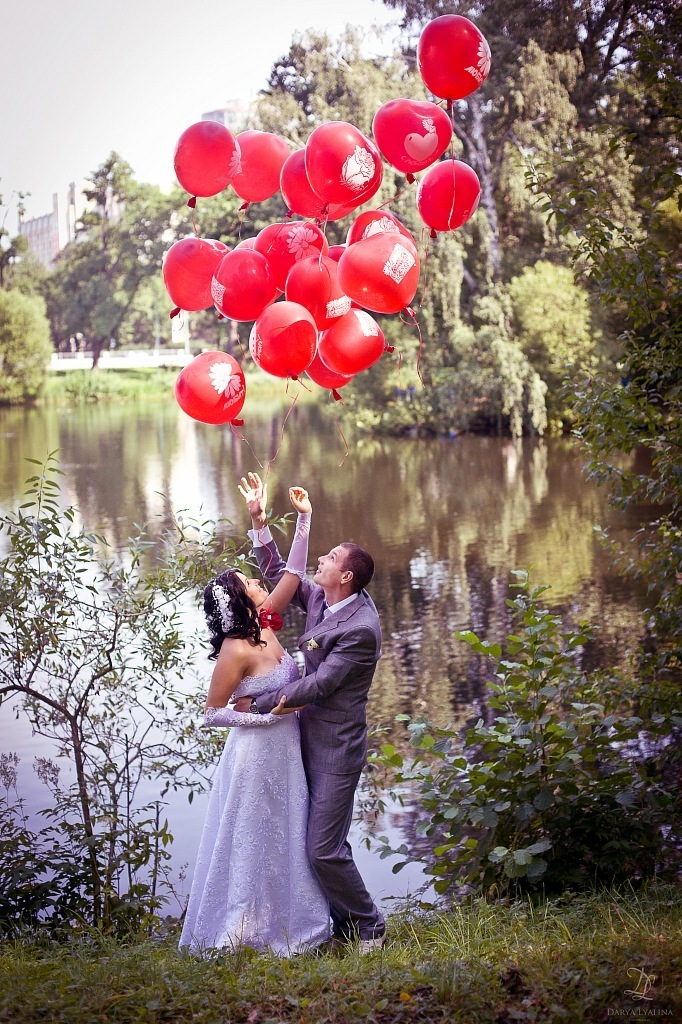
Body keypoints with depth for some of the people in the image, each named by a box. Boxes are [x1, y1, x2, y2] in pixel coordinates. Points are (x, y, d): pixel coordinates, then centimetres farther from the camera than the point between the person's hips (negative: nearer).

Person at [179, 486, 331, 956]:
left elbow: (292, 574, 4)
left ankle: (283, 925, 30)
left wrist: (304, 519, -1)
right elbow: (213, 712, -16)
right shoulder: (236, 651, -22)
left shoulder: (265, 625, -1)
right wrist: (269, 715, -17)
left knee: (284, 841, 17)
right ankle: (234, 930, 18)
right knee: (251, 842, 4)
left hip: (284, 755, 8)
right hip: (257, 756, -8)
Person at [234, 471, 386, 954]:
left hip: (336, 749, -9)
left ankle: (368, 924, 13)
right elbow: (278, 574, 16)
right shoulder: (321, 599, 2)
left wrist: (257, 703, -15)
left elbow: (318, 685, -22)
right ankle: (344, 922, 28)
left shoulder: (361, 628, -23)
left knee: (324, 849, -6)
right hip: (312, 738, 9)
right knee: (326, 841, 16)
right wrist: (259, 520, 8)